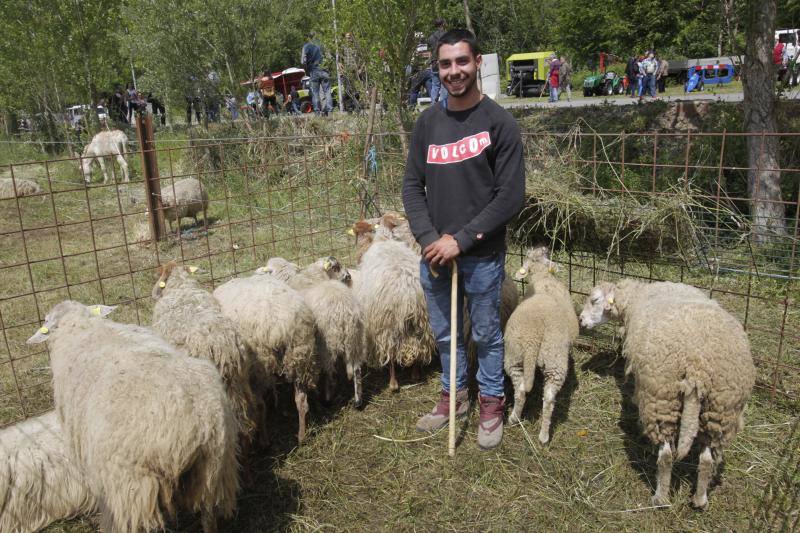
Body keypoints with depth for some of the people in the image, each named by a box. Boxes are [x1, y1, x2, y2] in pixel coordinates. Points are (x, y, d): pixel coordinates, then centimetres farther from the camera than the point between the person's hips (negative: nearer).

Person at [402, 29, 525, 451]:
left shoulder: (498, 122, -9)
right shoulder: (428, 122, 5)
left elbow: (511, 195, -13)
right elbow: (412, 185, 6)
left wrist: (461, 240, -16)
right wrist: (429, 239, -9)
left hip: (482, 257, -4)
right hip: (434, 255, 4)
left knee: (486, 335, 12)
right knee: (444, 334, 18)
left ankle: (491, 403, 33)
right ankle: (453, 393, 39)